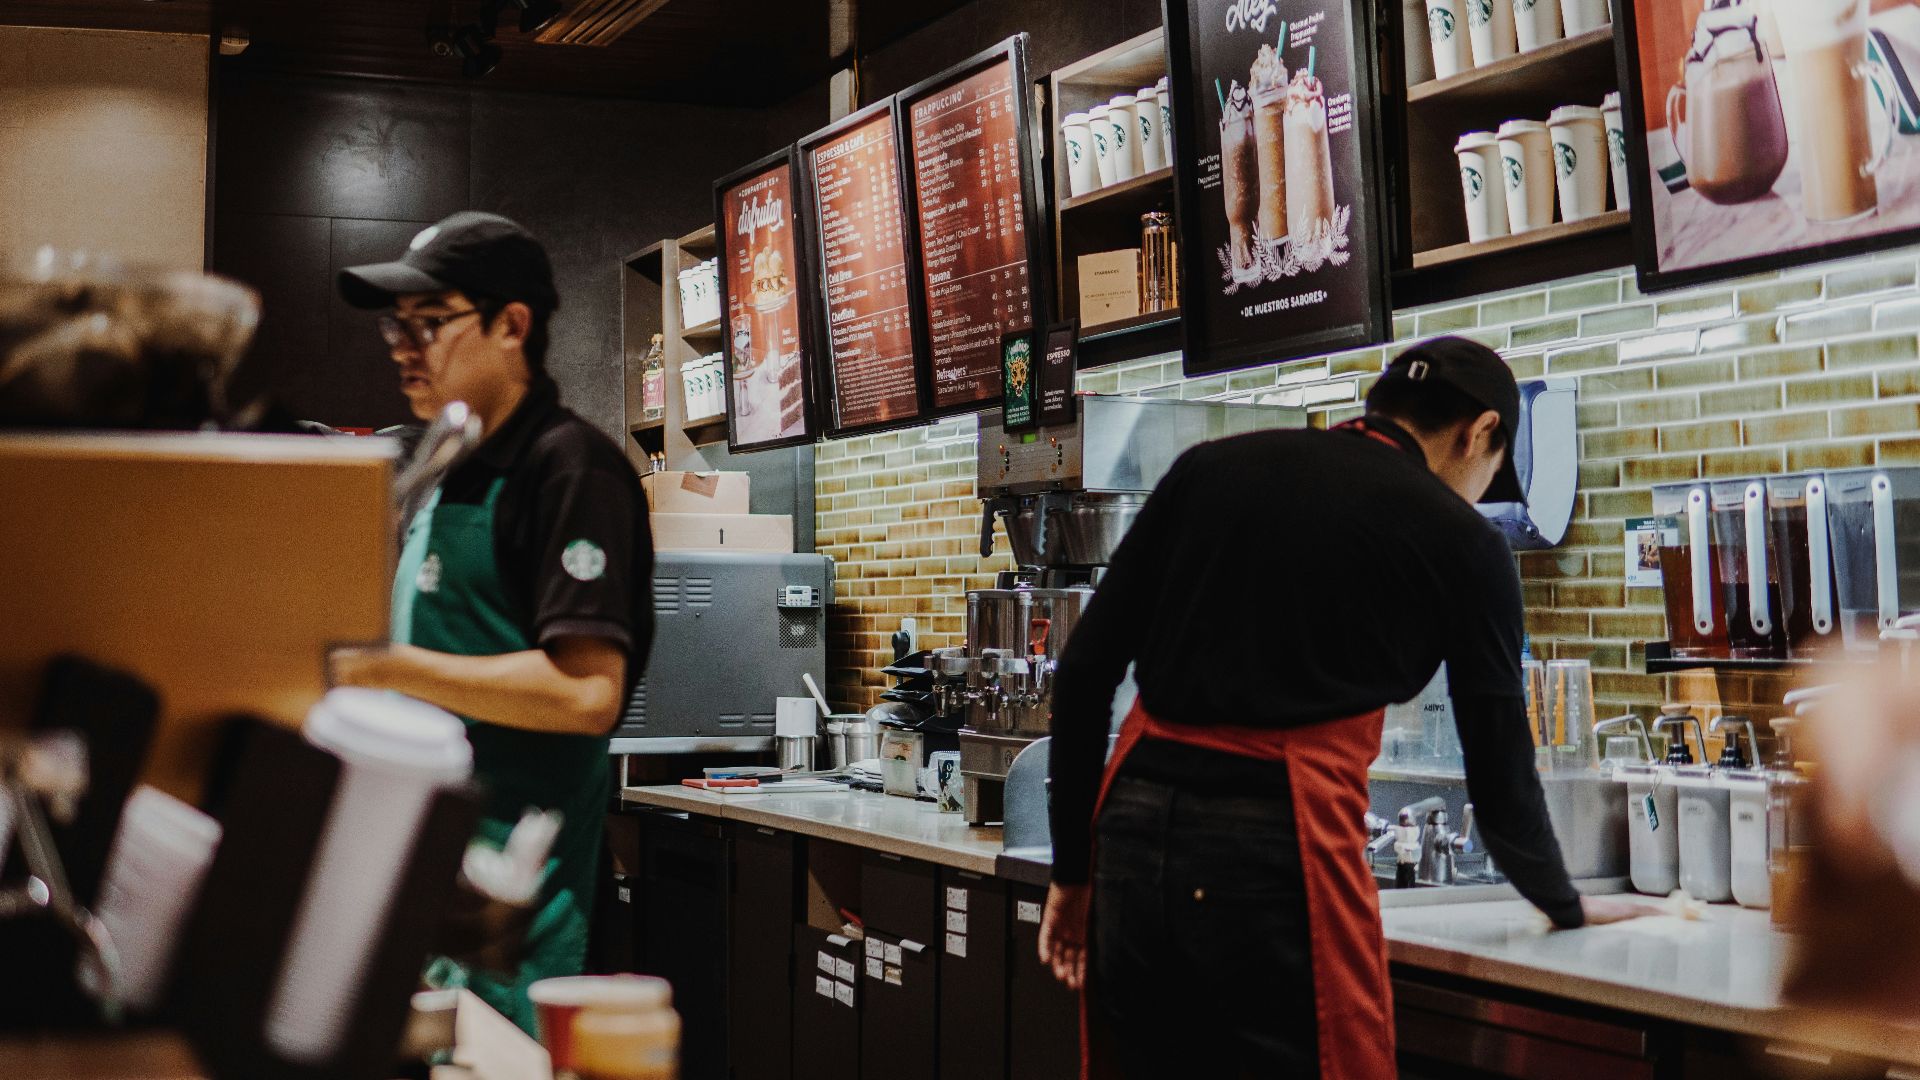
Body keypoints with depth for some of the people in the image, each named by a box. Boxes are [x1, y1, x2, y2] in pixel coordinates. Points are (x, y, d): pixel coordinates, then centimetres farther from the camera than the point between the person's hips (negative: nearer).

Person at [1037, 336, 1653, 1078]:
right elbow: (1498, 765, 12)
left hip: (1137, 833, 4)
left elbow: (1085, 670, 9)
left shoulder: (1210, 467, 13)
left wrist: (1072, 867, 15)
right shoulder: (1459, 541, 5)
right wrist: (1564, 904, 30)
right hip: (1279, 854, -4)